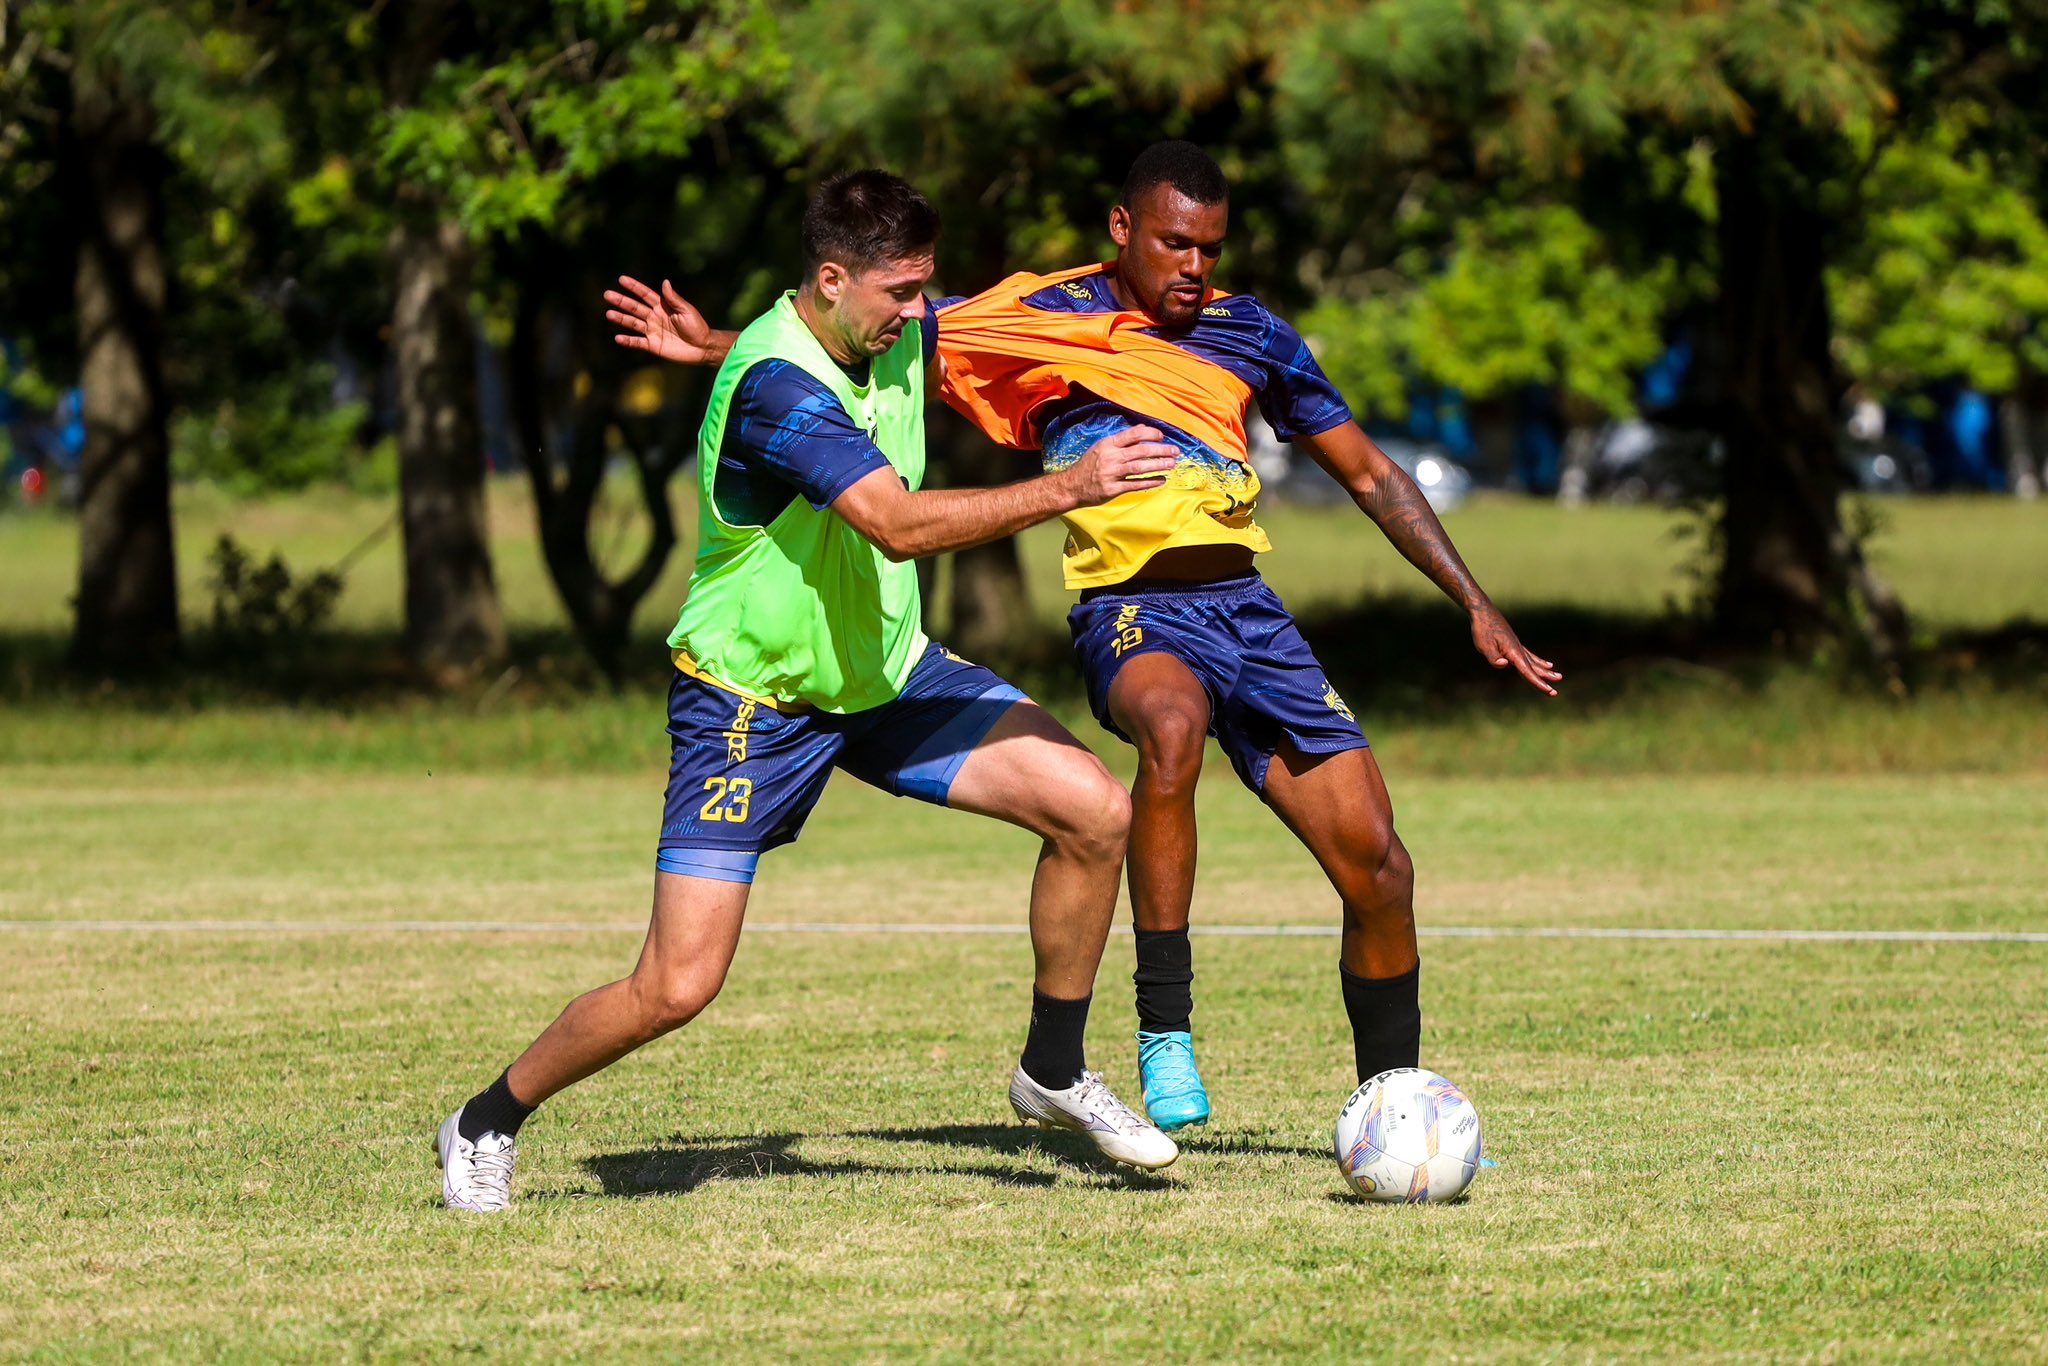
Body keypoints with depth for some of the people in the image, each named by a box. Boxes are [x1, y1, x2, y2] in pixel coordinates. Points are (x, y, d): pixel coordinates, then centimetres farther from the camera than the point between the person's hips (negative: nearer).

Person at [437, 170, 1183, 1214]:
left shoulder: (897, 335, -3)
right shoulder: (774, 384, -29)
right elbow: (897, 523, -38)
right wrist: (1070, 488, -40)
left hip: (885, 668, 8)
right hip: (749, 697, -8)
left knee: (1094, 812, -8)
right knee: (676, 988, -12)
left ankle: (1052, 1072, 12)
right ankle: (485, 1127, 13)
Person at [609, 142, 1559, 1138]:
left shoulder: (1249, 333, 13)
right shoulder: (1046, 318, 4)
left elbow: (1370, 474, 21)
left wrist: (1477, 606, 18)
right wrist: (716, 344, -9)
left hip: (1246, 606, 5)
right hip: (1131, 610, -4)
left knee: (1375, 860, -3)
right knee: (1171, 725, -40)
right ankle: (1164, 1029, -34)